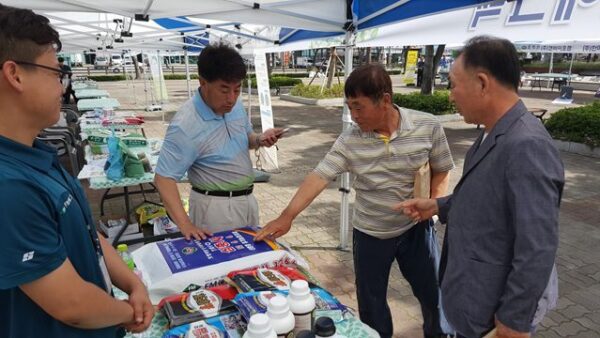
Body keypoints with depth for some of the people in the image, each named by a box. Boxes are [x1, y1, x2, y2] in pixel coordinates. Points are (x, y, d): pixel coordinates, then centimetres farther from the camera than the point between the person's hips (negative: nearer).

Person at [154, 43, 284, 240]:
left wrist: (260, 140, -8)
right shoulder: (185, 125, -24)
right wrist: (185, 224, -30)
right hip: (216, 206, -7)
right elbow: (164, 177, -21)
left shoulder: (235, 106, -2)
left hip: (247, 200, 7)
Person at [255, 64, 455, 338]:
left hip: (416, 228, 0)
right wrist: (287, 216, -26)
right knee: (371, 302, 15)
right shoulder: (349, 142, -13)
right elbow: (319, 177, -18)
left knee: (433, 293, 17)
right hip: (369, 233, 0)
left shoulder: (427, 126, -13)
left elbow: (440, 171, 0)